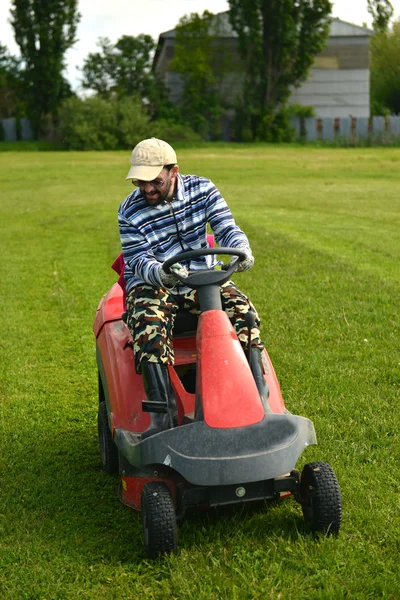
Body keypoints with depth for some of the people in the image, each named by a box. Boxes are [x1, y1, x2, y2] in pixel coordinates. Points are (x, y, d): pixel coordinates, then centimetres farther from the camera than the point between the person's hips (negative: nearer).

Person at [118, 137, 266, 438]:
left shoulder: (202, 189, -2)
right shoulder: (130, 212, -8)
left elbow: (226, 228, -8)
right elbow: (141, 261, -14)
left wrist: (242, 250, -33)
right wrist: (162, 274, -38)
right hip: (151, 284, -2)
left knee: (242, 308, -25)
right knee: (150, 325, -34)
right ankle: (163, 414, -39)